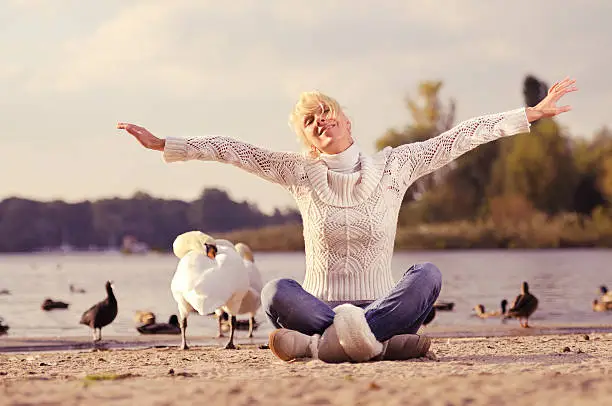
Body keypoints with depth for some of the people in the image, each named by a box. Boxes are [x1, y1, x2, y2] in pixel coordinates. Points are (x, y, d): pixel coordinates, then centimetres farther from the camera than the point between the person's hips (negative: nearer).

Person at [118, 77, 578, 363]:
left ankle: (320, 343, -44)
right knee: (276, 292, -32)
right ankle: (384, 341, -39)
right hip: (319, 303, -1)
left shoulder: (393, 166, 5)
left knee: (428, 274, -31)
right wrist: (163, 144, -3)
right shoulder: (301, 173, 5)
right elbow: (230, 149, 3)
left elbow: (460, 137, 4)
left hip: (381, 303, 1)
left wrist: (534, 113, 4)